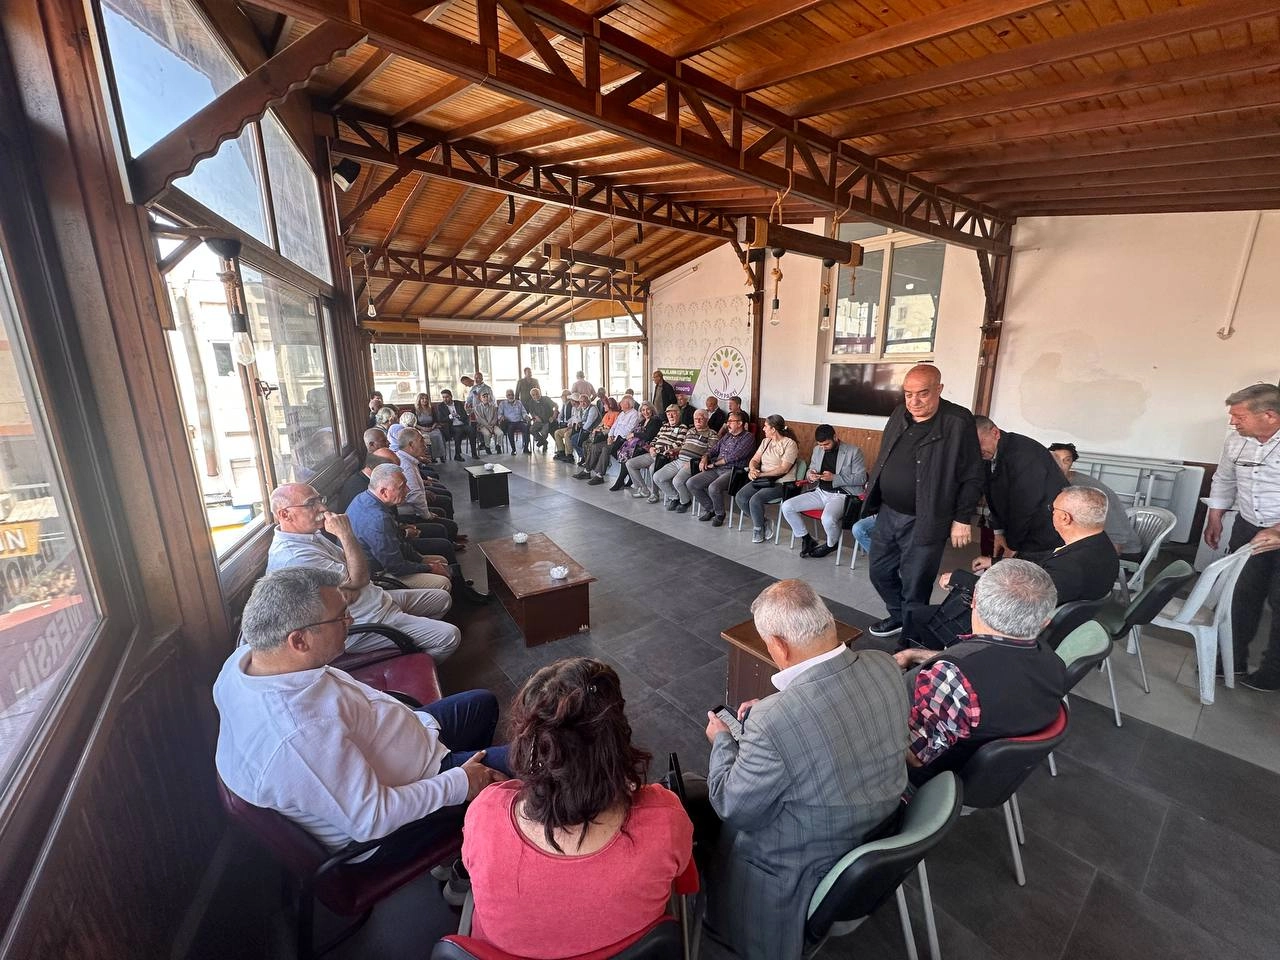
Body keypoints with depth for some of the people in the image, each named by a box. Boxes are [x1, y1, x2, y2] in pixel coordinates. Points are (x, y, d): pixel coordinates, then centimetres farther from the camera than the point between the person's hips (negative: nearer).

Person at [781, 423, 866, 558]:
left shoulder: (853, 451, -6)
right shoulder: (817, 450, 10)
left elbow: (861, 478, -9)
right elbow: (810, 470, 21)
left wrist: (834, 478, -20)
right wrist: (810, 475, -6)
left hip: (841, 494, -6)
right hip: (820, 492, 6)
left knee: (828, 519, -36)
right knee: (786, 507, -13)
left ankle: (831, 544, 0)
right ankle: (808, 540, 5)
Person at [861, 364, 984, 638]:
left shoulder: (958, 422, -14)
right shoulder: (899, 415, 5)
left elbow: (971, 477, -11)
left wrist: (962, 519, -11)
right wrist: (873, 493, 16)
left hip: (924, 522, -6)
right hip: (887, 513, 6)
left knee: (914, 586, 6)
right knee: (880, 572, 18)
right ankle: (899, 617, 42)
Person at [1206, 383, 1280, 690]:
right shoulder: (1236, 440, -1)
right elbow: (1224, 480, 13)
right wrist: (1214, 519, 14)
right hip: (1248, 528, 5)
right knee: (1240, 596, 12)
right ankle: (1233, 659, 25)